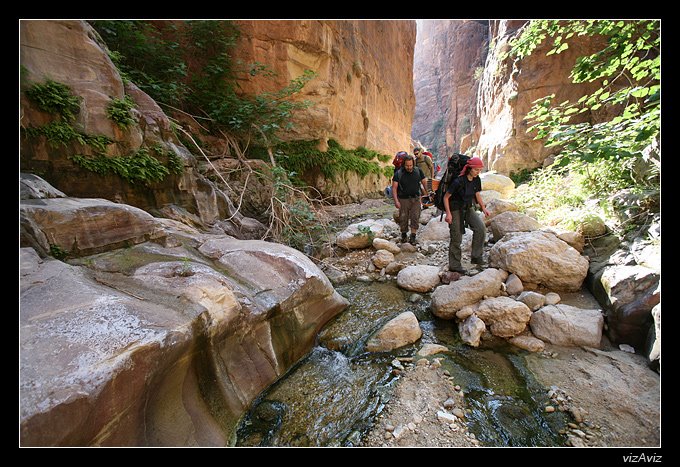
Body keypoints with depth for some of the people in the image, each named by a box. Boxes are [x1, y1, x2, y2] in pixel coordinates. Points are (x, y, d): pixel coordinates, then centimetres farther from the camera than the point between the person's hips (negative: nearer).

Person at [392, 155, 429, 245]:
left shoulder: (418, 171, -1)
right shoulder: (398, 173, -8)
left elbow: (424, 183, 8)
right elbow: (394, 188, -9)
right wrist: (396, 200, -18)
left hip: (416, 199, 1)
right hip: (403, 199, -1)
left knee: (415, 218, -3)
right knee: (403, 218, 6)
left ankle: (413, 237, 5)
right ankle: (403, 234, 27)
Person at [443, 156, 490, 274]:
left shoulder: (477, 180, -2)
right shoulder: (458, 181, -22)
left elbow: (477, 194, 14)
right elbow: (446, 197, -16)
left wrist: (483, 208, 6)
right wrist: (448, 213, -22)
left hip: (468, 208, 6)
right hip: (455, 209, -6)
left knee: (481, 228, -12)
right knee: (456, 238, -2)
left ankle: (476, 256, 3)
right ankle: (454, 265, 10)